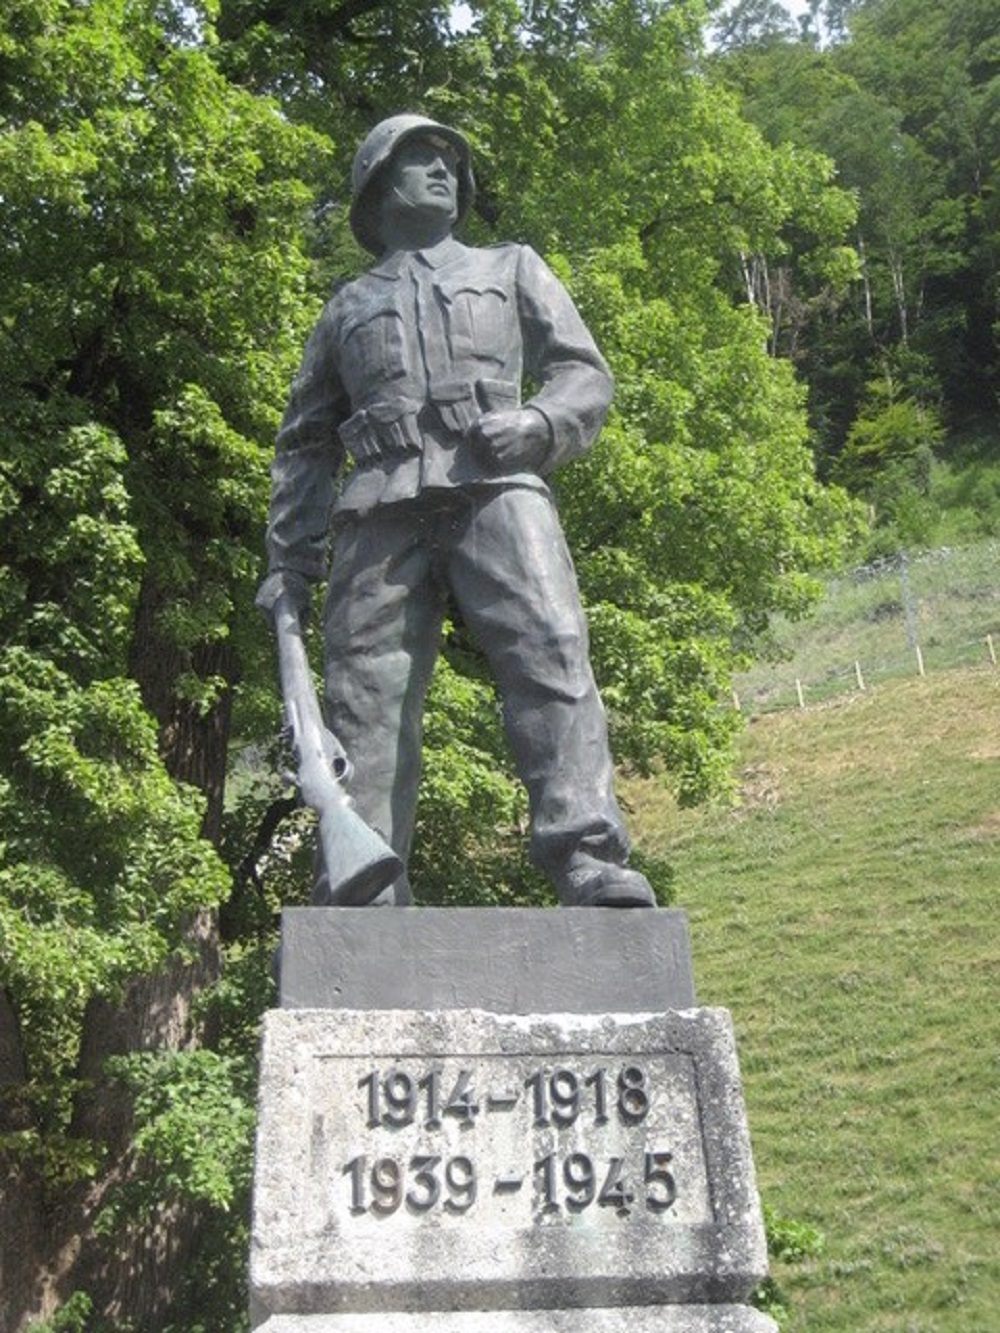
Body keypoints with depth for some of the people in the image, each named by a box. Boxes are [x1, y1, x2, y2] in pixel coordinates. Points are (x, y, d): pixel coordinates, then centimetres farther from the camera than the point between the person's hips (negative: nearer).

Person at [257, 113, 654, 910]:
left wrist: (536, 423, -5)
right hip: (382, 508, 2)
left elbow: (587, 375, 19)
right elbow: (305, 443, 28)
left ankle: (591, 866, -31)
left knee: (551, 655, -23)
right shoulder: (349, 305, 31)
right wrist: (289, 559, 16)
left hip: (496, 489, -1)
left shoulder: (512, 269, 29)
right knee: (366, 700, -9)